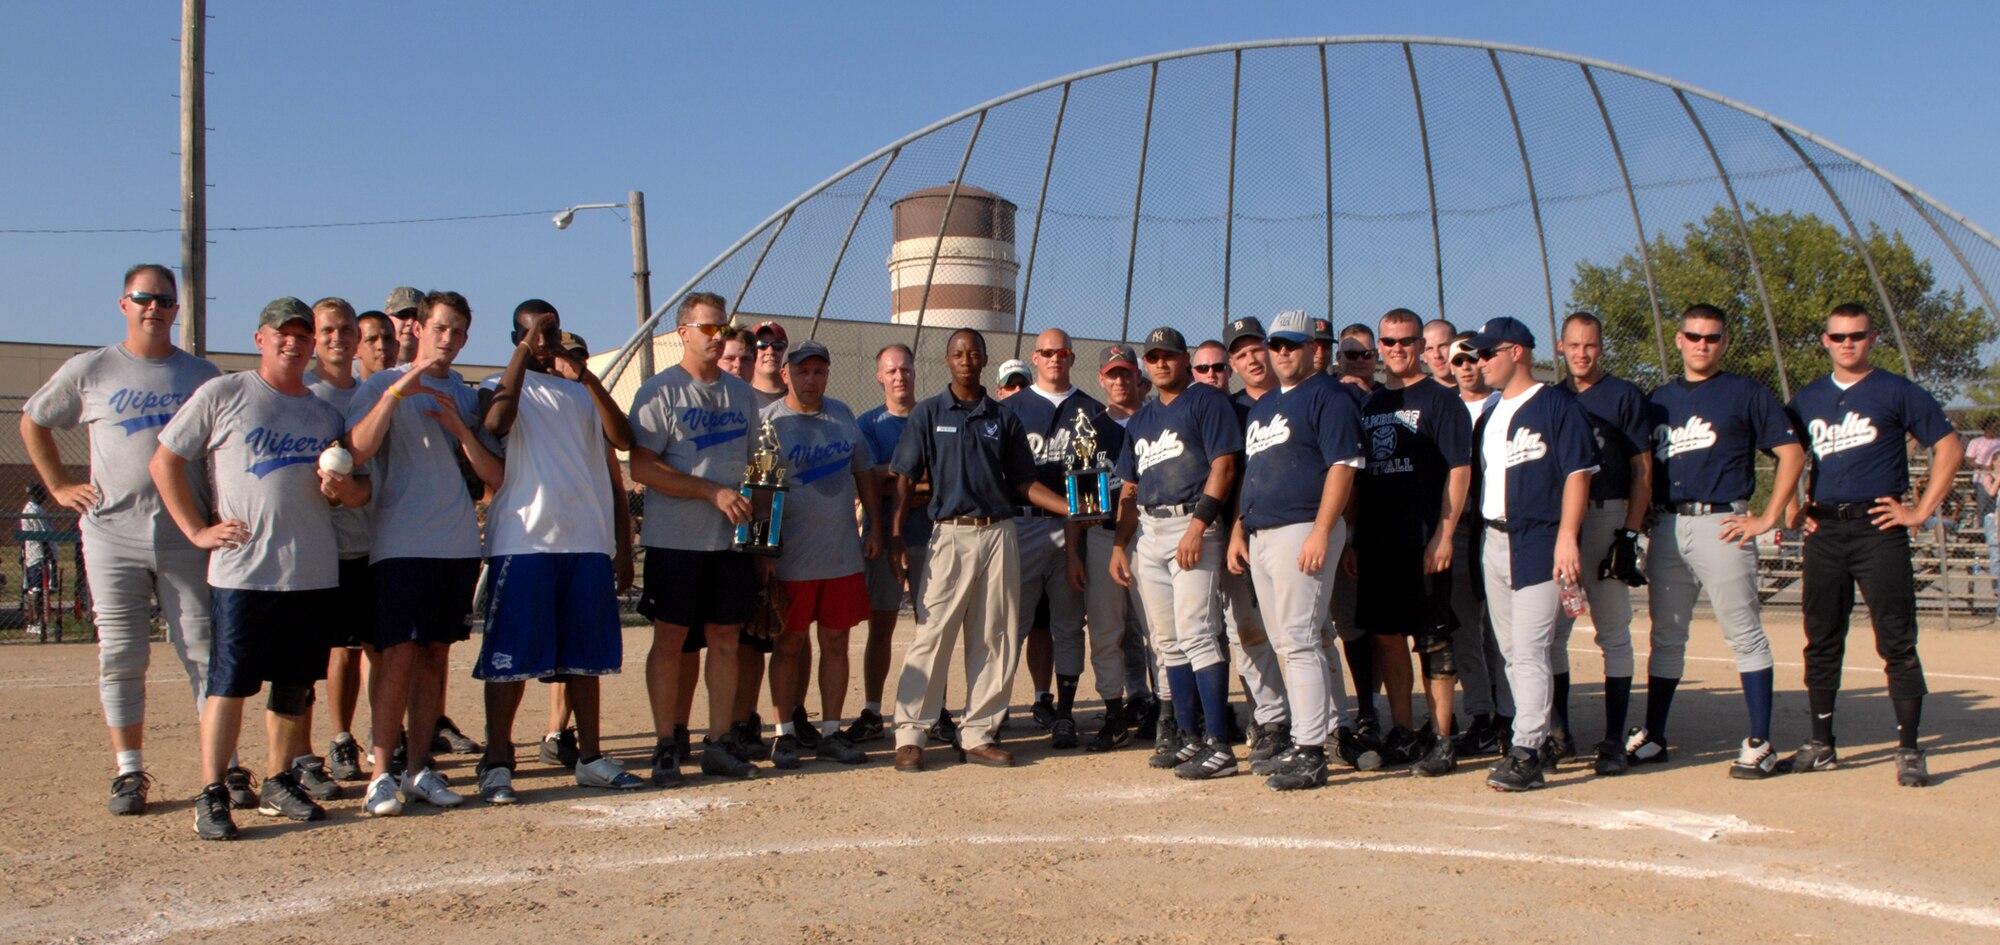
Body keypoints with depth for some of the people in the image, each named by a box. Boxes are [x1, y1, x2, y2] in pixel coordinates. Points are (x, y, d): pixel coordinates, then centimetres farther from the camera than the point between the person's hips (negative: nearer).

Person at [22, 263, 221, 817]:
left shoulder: (203, 376, 9)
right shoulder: (89, 371, 7)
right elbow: (32, 422, 18)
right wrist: (59, 485, 9)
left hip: (186, 538, 0)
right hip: (113, 536, 0)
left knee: (204, 652, -1)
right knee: (120, 658, 3)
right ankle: (129, 772, 11)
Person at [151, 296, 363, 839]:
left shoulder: (325, 413, 17)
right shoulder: (222, 395, 3)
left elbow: (357, 494, 18)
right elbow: (165, 462, 4)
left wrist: (344, 488, -6)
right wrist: (197, 530, -3)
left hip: (314, 571, 4)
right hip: (243, 570, -4)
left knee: (296, 685, 9)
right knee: (230, 684, -5)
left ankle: (279, 785, 20)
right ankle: (212, 796, 2)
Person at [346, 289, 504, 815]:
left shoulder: (467, 396, 16)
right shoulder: (381, 386, 4)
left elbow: (495, 477, 7)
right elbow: (356, 452, -15)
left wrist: (459, 428, -6)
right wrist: (397, 391, -20)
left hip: (459, 545, 5)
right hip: (400, 543, -4)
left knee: (436, 654, 6)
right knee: (399, 653, -11)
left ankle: (419, 768, 12)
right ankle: (381, 774, -5)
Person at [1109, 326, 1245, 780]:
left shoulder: (1206, 401, 0)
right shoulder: (1140, 420, 21)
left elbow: (1223, 465, -10)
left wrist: (1198, 525, -19)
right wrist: (1119, 544, 12)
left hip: (1192, 524, -8)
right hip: (1149, 531, 8)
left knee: (1196, 634, -15)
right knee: (1167, 641, 8)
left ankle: (1218, 746, -15)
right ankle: (1188, 737, 15)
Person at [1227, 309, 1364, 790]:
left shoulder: (1326, 396, -4)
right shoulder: (1262, 406, 22)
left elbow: (1343, 465, -14)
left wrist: (1320, 532, -22)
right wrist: (1238, 531, 15)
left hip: (1302, 531, -9)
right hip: (1260, 536, 9)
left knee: (1300, 642, -12)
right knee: (1288, 645, 12)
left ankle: (1311, 754, -12)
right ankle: (1298, 738, 20)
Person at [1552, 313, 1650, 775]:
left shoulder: (1625, 396, 1)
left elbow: (1643, 470, -3)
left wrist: (1629, 534, -12)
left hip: (1608, 518, -4)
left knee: (1613, 632, -1)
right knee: (1551, 630, 4)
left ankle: (1614, 740, 3)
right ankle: (1558, 734, 13)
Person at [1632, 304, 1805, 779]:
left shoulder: (1747, 393, 2)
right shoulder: (1658, 398, 16)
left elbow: (1792, 454, -2)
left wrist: (1768, 518, -7)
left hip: (1721, 525, -5)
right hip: (1667, 526, 5)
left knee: (1745, 634, -3)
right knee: (1666, 636, 10)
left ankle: (1760, 744, 1)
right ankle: (1652, 737, 17)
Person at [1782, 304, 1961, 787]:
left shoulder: (1897, 392, 1)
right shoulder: (1807, 399, 14)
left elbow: (1949, 447, 0)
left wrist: (1922, 510, -5)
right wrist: (1796, 508, 11)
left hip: (1879, 528, -4)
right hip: (1824, 530, 4)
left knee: (1897, 642, -5)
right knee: (1821, 639, 8)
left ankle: (1909, 749, 1)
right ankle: (1821, 744, 16)